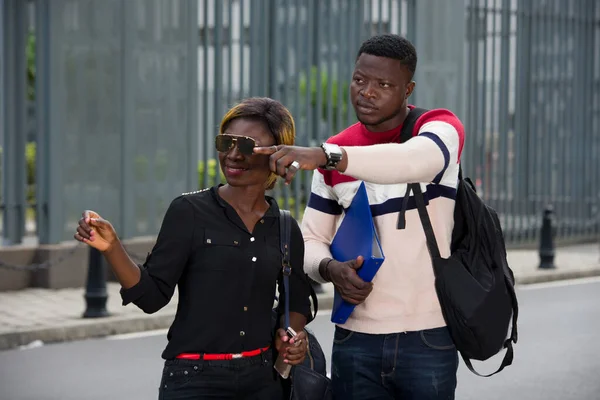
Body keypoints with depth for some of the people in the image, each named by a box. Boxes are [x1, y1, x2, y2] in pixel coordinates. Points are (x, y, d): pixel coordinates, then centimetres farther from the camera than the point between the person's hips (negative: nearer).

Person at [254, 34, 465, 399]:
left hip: (428, 340, -3)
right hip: (355, 340, 3)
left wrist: (324, 156, -42)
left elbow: (415, 160, -29)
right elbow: (311, 240, 11)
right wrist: (330, 269, -13)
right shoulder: (335, 157, 8)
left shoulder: (440, 127, -5)